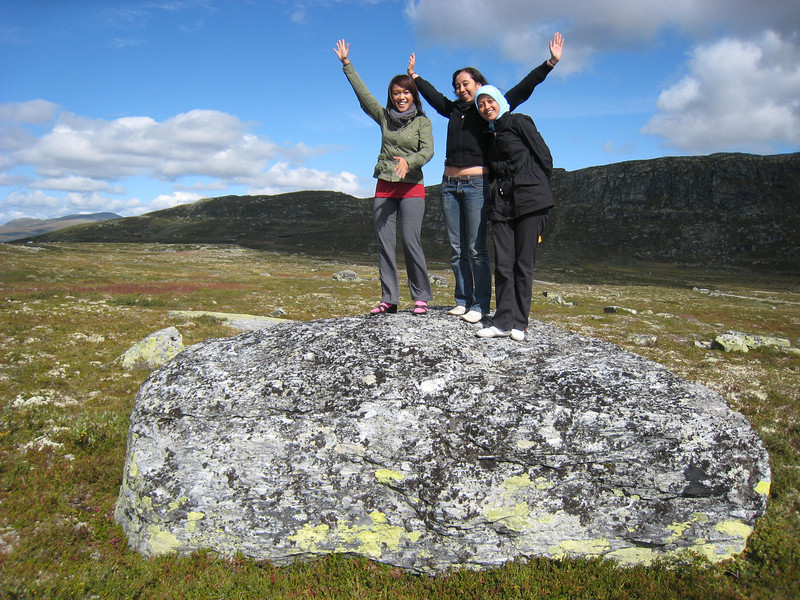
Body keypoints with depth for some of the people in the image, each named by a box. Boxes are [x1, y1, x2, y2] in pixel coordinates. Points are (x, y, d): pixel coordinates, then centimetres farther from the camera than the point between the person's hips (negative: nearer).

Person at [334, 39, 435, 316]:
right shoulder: (384, 116, 12)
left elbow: (428, 151, -10)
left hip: (412, 188, -4)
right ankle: (389, 299, 6)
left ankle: (421, 297, 0)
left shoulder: (422, 121, 2)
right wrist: (346, 64, 12)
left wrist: (408, 161, -29)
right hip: (384, 187, 4)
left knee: (411, 242, -11)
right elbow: (362, 93, 13)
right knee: (384, 243, 1)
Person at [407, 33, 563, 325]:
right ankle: (463, 300, 15)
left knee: (476, 248, -7)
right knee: (456, 249, 7)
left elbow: (524, 88, 0)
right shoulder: (453, 109, 17)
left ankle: (480, 305, -1)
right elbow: (431, 94, 34)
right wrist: (414, 75, 46)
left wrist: (550, 63, -7)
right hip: (449, 184, 6)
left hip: (476, 184, -5)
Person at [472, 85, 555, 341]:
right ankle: (503, 322, 0)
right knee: (503, 264, -2)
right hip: (502, 203, 6)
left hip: (529, 201, -5)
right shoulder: (489, 134, 19)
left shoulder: (519, 122, 1)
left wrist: (536, 190, 2)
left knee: (524, 264, -3)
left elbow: (544, 157, 0)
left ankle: (519, 323, 3)